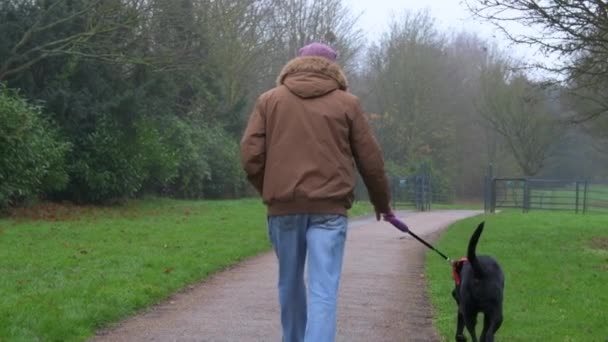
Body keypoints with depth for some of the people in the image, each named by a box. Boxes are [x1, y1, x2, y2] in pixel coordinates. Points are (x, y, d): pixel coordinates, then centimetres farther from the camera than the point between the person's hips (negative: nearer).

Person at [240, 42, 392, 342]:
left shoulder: (269, 100, 9)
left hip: (284, 206, 2)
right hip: (329, 207, -2)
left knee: (290, 283, 19)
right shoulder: (347, 103, 7)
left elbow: (250, 155, 3)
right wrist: (381, 201, 24)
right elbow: (370, 160, 9)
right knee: (323, 291, -6)